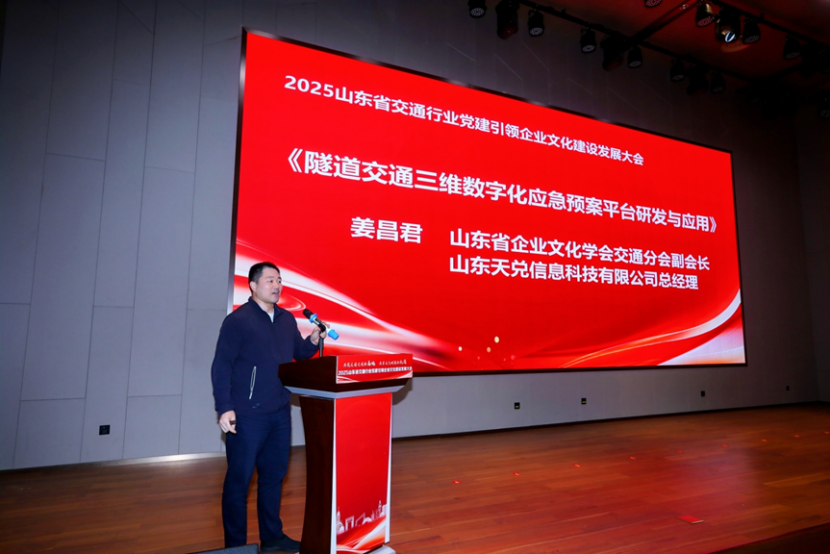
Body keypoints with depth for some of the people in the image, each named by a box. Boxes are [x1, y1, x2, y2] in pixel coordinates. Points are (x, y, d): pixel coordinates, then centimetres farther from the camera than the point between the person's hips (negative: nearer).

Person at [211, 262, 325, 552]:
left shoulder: (287, 319, 8)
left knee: (274, 475, 17)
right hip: (246, 416, -6)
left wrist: (313, 341, -6)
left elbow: (299, 354, 14)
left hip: (280, 413, 7)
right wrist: (225, 408, -17)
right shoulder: (237, 320, -11)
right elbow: (221, 367, -12)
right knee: (239, 479, 6)